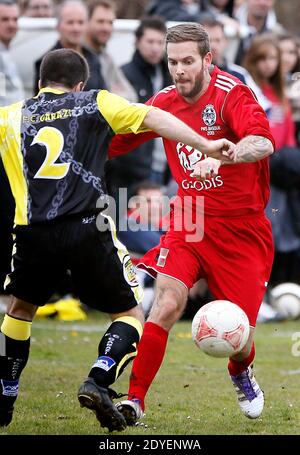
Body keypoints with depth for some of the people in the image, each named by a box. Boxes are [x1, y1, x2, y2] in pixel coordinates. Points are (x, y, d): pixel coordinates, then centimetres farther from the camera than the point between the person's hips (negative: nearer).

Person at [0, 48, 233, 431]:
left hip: (33, 232, 2)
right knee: (129, 315, 13)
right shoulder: (95, 103, 13)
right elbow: (152, 118, 4)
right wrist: (205, 145, 3)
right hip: (86, 229, -2)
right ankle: (98, 382, -12)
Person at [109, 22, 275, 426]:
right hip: (189, 224, 3)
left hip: (242, 230, -3)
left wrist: (220, 156, -52)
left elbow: (263, 143, -35)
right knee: (166, 303, -20)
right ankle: (135, 399, -16)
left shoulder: (232, 94, -16)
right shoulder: (166, 102, 1)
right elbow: (114, 141, 15)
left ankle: (242, 373, 37)